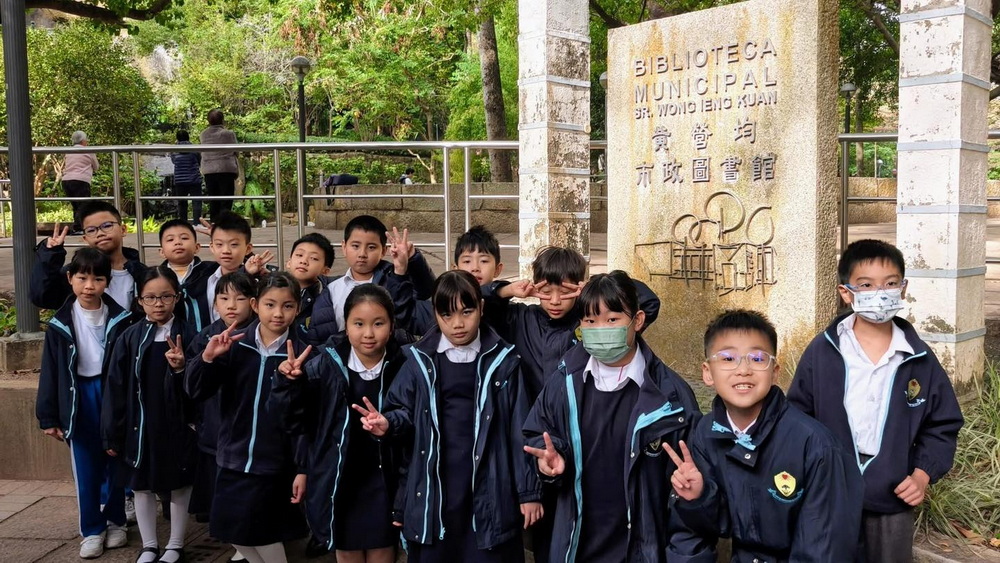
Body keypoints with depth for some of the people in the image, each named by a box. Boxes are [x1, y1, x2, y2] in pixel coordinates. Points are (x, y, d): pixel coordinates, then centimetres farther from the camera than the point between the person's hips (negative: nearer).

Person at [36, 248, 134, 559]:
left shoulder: (120, 320, -5)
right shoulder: (61, 324, -2)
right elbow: (50, 371, 0)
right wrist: (48, 416, -2)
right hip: (79, 399, 1)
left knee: (116, 464, 11)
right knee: (86, 470, 7)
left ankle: (115, 522, 27)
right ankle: (92, 530, 19)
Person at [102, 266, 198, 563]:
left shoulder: (187, 336, -6)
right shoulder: (131, 337, -3)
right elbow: (116, 388, -1)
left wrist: (181, 369, -26)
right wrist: (112, 434, -2)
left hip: (177, 426, -1)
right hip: (140, 426, 2)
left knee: (180, 486, 10)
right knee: (142, 487, 13)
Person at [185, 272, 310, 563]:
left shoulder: (300, 354, -9)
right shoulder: (235, 344, -4)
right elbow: (196, 392, -4)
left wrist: (302, 468, -9)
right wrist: (208, 357, -22)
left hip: (273, 462, -3)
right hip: (233, 457, 3)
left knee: (256, 530, 0)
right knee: (232, 529, 10)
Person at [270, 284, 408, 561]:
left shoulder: (402, 367, -11)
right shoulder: (326, 365, -9)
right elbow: (295, 421, -9)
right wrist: (289, 383, -23)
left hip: (384, 483, -1)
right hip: (339, 481, 1)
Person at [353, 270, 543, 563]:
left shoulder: (502, 360, -1)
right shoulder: (421, 359, 1)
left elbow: (518, 429, -1)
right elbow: (406, 411, 8)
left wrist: (528, 490, -1)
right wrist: (388, 423, -16)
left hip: (488, 490, -1)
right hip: (433, 489, 1)